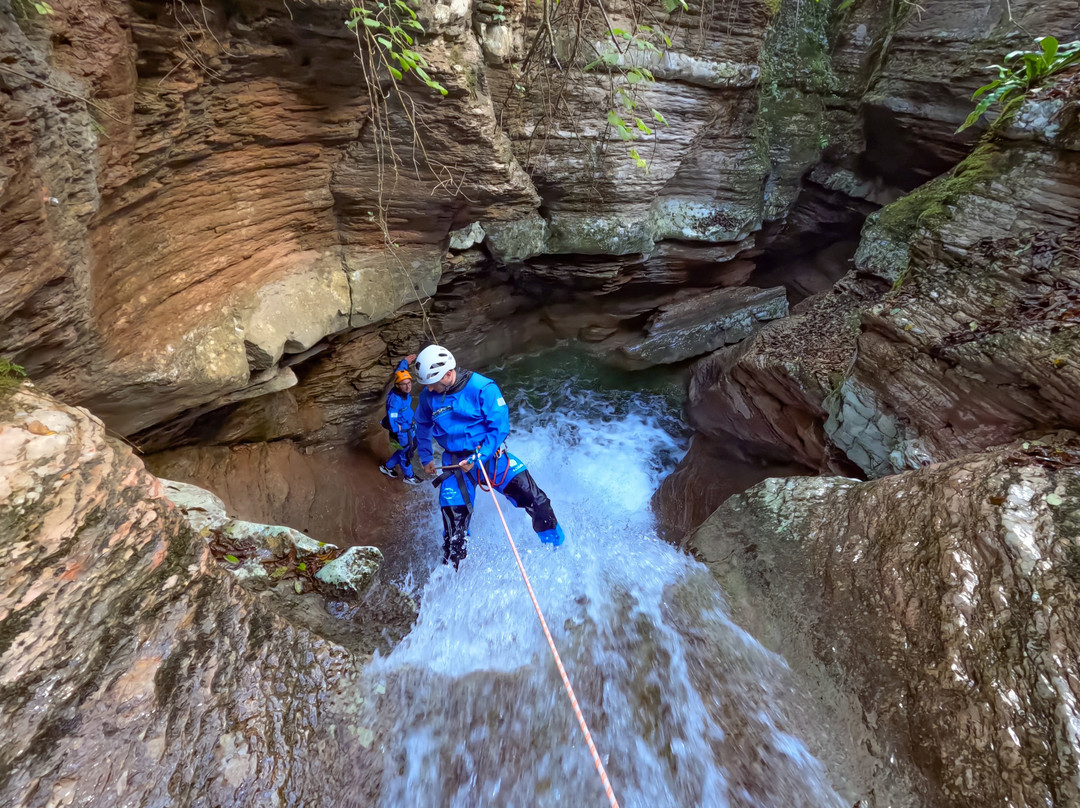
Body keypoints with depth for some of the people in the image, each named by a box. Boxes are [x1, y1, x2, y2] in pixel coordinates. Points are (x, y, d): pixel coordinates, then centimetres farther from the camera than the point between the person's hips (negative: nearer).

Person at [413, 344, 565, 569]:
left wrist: (478, 457, -21)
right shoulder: (428, 396, -5)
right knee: (454, 528, -1)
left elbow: (500, 427, -16)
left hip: (491, 455, -2)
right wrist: (426, 457, 16)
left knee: (537, 502, -7)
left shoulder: (482, 388, -19)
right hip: (455, 463, 3)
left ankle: (559, 550, 18)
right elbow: (422, 427, 15)